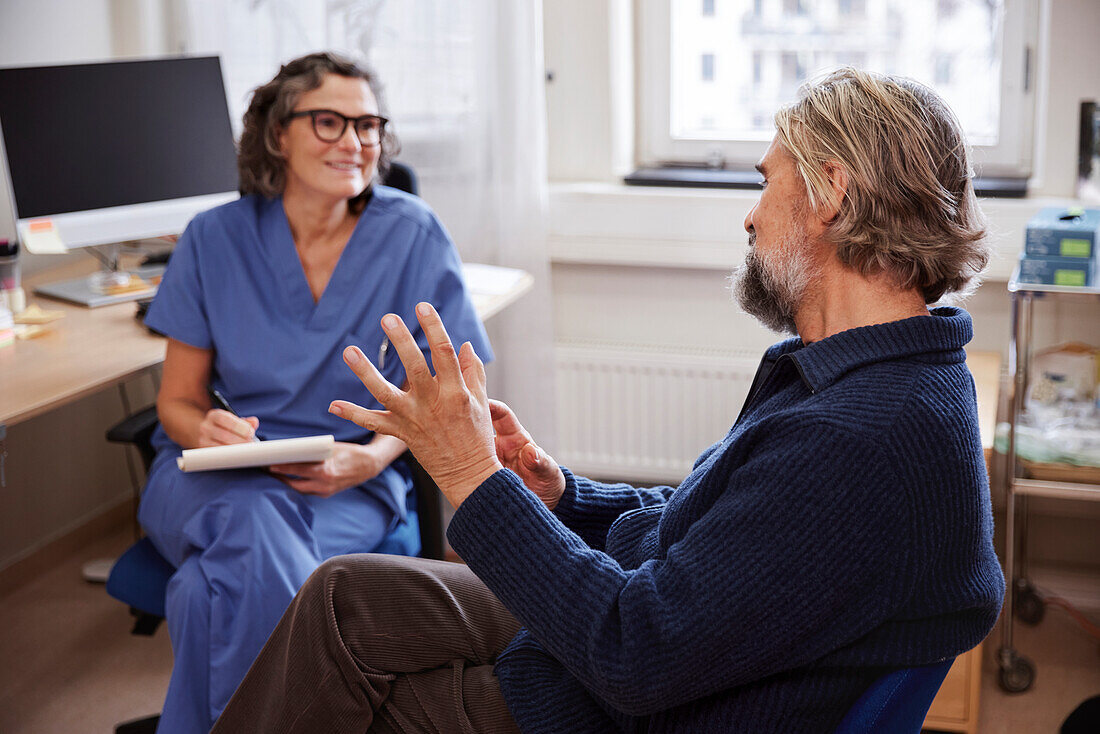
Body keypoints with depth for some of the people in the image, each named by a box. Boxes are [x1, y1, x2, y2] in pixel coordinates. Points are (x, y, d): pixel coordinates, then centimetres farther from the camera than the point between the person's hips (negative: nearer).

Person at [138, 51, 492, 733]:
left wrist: (373, 457, -18)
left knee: (233, 575, -33)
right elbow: (177, 401, 8)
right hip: (217, 477, 2)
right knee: (255, 526, -35)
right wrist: (207, 429, -17)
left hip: (352, 482, -1)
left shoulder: (412, 233, -1)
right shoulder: (216, 239, 2)